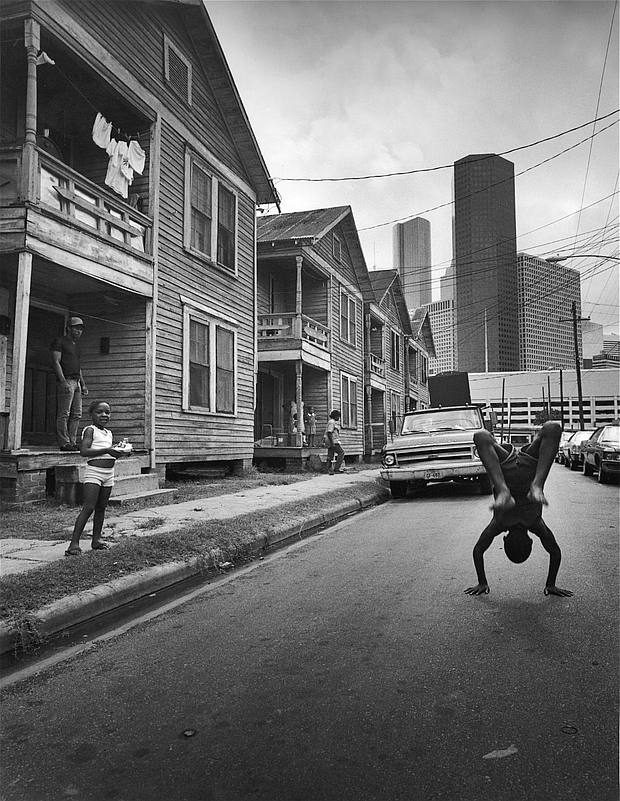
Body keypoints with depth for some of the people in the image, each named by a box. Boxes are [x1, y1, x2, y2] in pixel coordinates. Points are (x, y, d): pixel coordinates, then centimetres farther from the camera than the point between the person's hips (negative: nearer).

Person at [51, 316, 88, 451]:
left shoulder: (76, 345, 24)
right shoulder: (59, 341, 1)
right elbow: (55, 362, -9)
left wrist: (83, 384, 18)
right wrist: (63, 381, -18)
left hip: (76, 381, 8)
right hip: (66, 380, -8)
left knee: (76, 414, 4)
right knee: (64, 414, -9)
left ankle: (72, 442, 6)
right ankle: (64, 443, -10)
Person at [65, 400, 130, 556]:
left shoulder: (109, 433, 17)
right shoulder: (90, 430, -5)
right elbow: (84, 451, -17)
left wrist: (119, 452, 6)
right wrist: (107, 450, -22)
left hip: (109, 473, 8)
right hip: (94, 472, -7)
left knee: (101, 508, 12)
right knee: (88, 508, -13)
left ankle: (96, 540, 21)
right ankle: (74, 542, -11)